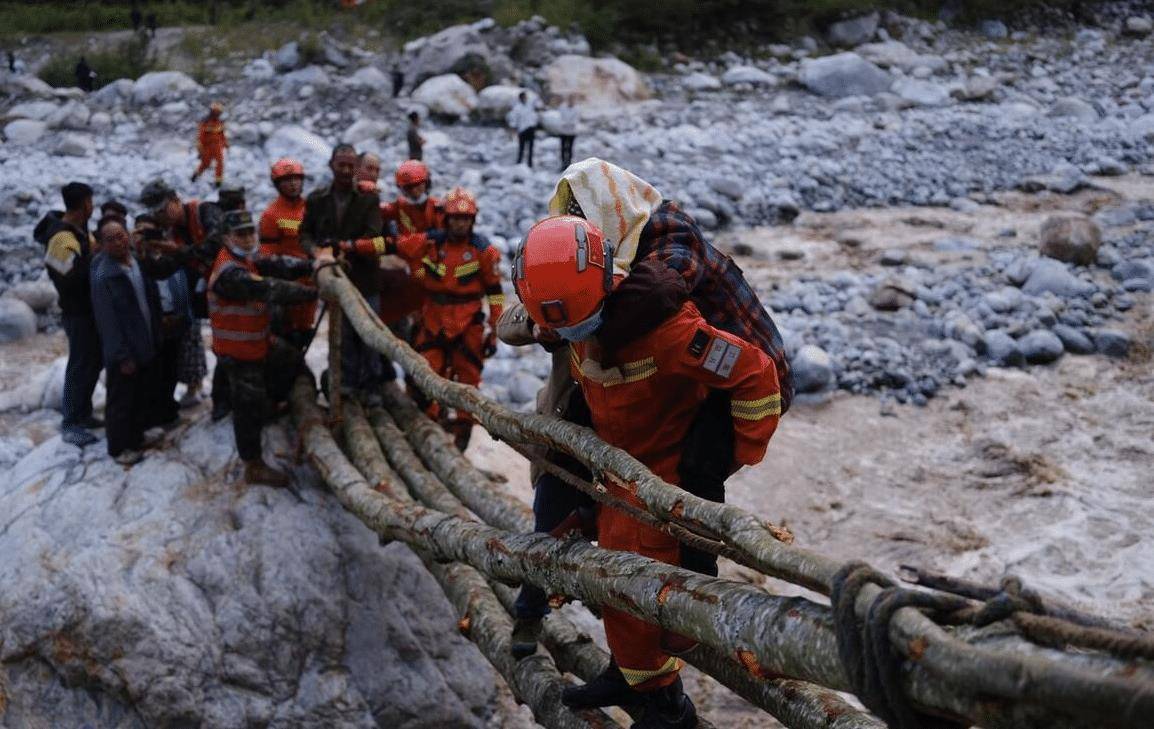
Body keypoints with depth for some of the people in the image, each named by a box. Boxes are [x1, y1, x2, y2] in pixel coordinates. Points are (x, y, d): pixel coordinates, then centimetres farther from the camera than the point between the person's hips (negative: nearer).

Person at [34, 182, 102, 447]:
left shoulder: (79, 229, 6)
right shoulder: (62, 239, -24)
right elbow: (70, 280, -29)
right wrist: (93, 257, -24)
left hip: (91, 308, 9)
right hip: (78, 313, -9)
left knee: (93, 361, 18)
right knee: (81, 365, -2)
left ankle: (83, 413, 31)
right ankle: (70, 424, 7)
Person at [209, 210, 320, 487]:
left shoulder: (247, 259, 4)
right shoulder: (229, 272, -29)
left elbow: (276, 264, -5)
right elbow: (271, 289, -34)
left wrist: (311, 265, -20)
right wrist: (314, 292, -31)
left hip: (258, 340, 10)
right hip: (239, 351, -10)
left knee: (292, 361, 23)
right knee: (250, 407, -1)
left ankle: (267, 405, 38)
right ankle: (254, 467, 11)